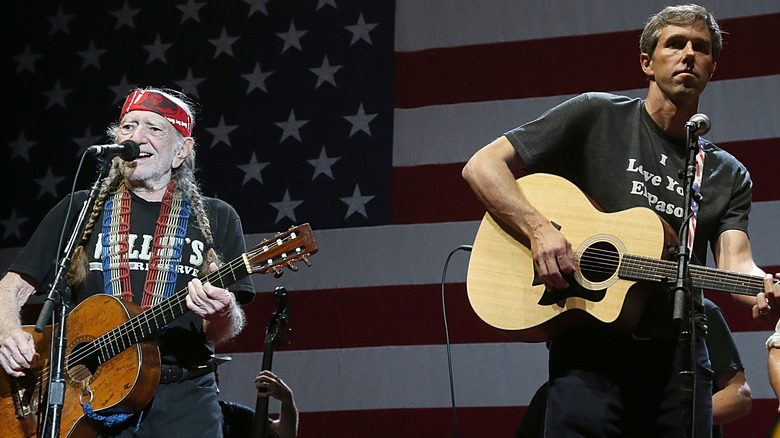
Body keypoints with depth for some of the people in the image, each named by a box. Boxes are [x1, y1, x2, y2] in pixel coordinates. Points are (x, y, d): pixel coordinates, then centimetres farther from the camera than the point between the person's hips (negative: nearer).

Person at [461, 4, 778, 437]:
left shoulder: (728, 176, 14)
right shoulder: (597, 117, 4)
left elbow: (734, 261, -2)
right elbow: (482, 166, 0)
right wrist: (540, 229, -16)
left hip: (677, 352, 4)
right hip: (590, 345, -3)